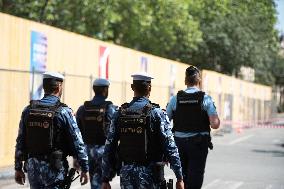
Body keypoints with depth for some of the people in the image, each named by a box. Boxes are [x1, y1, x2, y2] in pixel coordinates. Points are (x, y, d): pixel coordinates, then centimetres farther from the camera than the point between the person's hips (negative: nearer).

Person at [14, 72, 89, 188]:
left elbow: (20, 142, 6)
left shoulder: (28, 110, 3)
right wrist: (85, 168, -2)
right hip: (54, 168, -5)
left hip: (32, 166, 5)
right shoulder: (63, 112, -11)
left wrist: (18, 168, 13)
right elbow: (77, 142, -10)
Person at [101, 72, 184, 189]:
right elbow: (170, 148, -12)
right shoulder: (157, 113, -8)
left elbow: (109, 148, 3)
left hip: (126, 172, 4)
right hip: (149, 174, -4)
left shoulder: (120, 113, 3)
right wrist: (179, 177, -8)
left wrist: (106, 179, 9)